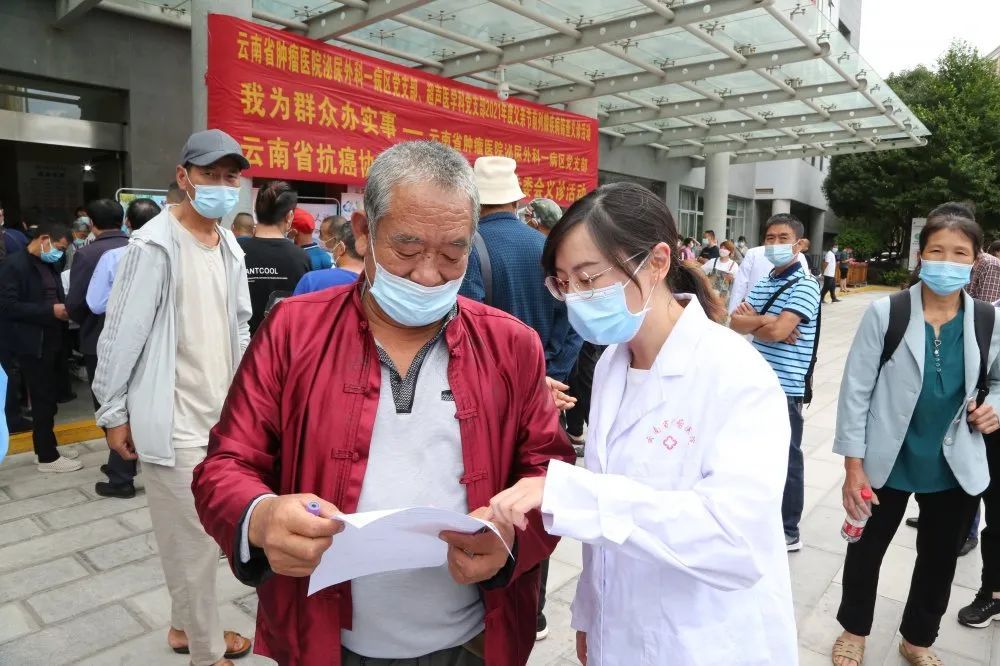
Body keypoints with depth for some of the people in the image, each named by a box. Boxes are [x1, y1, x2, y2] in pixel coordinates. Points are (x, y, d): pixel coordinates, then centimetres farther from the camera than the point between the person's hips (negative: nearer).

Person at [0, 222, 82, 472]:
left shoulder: (50, 265, 13)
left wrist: (65, 307, 0)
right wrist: (51, 310, -21)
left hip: (51, 341, 8)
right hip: (31, 344, -8)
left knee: (49, 399, 13)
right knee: (43, 400, -2)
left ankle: (48, 448, 25)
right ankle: (47, 457, 8)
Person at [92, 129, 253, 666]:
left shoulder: (230, 246, 9)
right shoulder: (155, 245, -14)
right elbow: (122, 333, -11)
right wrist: (114, 412, -7)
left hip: (221, 414, 7)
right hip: (175, 421, -7)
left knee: (207, 533, 18)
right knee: (194, 539, 3)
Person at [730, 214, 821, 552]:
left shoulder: (805, 286, -11)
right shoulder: (762, 284, 11)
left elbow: (777, 331, -22)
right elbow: (735, 323, 0)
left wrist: (751, 321, -5)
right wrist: (766, 321, -16)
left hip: (785, 387, -7)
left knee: (786, 459, 5)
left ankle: (788, 531, 19)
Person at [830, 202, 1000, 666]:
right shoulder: (885, 313, -16)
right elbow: (856, 390, -13)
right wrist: (853, 466, -14)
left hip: (955, 468, 3)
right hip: (888, 462, -3)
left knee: (940, 558, 21)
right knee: (867, 548, 16)